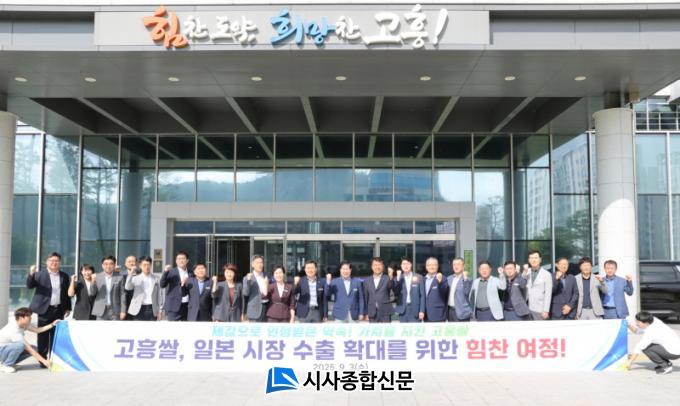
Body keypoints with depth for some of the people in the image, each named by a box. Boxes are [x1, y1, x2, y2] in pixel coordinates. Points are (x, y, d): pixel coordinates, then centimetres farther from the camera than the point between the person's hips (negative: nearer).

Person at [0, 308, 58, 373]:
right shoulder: (15, 331, -30)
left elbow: (37, 330, 1)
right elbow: (29, 349, -29)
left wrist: (52, 324, -7)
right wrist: (44, 361, -27)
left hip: (9, 348, 9)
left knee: (33, 348, -6)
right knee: (20, 345, -34)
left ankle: (8, 363, 6)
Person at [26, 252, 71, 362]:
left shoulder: (64, 276, 10)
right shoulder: (40, 274, 1)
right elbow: (30, 286, -11)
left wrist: (68, 308, 9)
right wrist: (31, 274, -29)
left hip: (59, 310, 3)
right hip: (45, 310, -3)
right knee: (43, 336, 2)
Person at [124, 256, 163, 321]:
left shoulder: (156, 279, 6)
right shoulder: (136, 278, 3)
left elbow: (159, 295, 8)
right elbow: (127, 288, -15)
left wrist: (159, 311, 4)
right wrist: (130, 275, -27)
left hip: (152, 309, 1)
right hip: (139, 309, -1)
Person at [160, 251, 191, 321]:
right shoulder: (171, 272, 0)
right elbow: (162, 285, -11)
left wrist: (187, 282, -10)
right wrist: (165, 272, -24)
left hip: (187, 306, 4)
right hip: (174, 306, -4)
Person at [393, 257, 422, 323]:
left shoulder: (418, 278, 1)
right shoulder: (399, 279, 8)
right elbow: (395, 293, -4)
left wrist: (422, 310, -6)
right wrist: (398, 278, -13)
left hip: (415, 310, -2)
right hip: (403, 309, 2)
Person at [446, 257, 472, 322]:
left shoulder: (467, 280, -5)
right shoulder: (449, 278, 14)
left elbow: (466, 292, -18)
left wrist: (465, 279, -25)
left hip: (461, 311, -6)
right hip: (450, 310, 6)